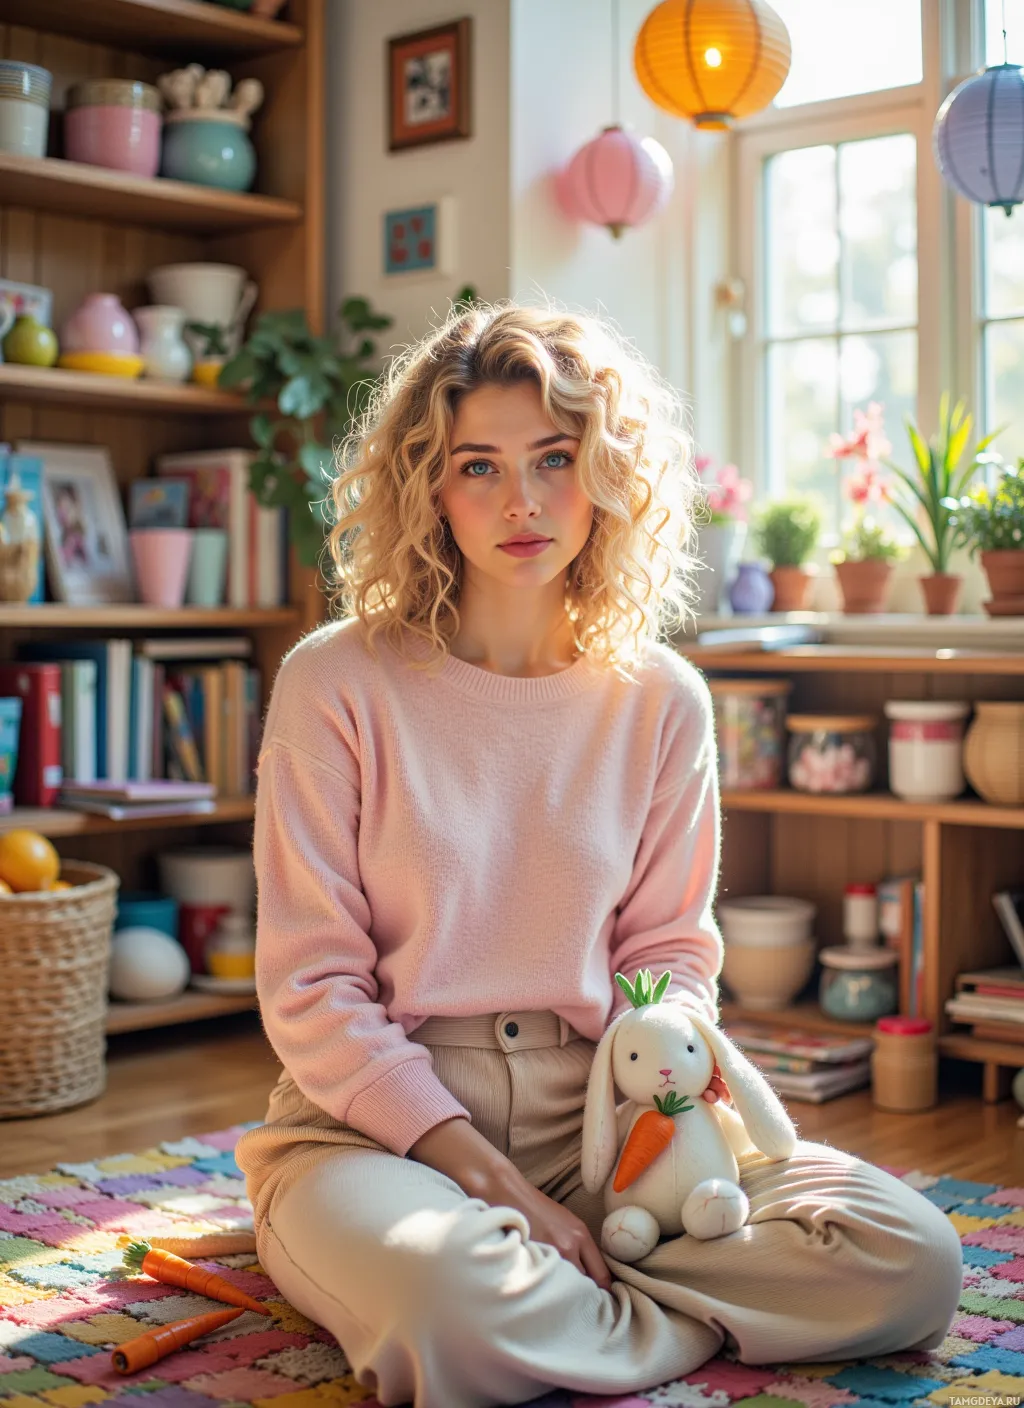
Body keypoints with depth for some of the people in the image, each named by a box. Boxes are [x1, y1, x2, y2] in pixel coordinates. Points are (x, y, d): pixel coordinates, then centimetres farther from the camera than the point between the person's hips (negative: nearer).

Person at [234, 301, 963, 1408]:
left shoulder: (662, 702, 4)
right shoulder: (335, 684, -6)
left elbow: (668, 948, 11)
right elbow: (311, 987, -7)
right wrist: (487, 1177, -15)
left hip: (592, 1114, 4)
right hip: (376, 1119, -4)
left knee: (911, 1260, -16)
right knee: (450, 1303, -39)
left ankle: (550, 1288, -8)